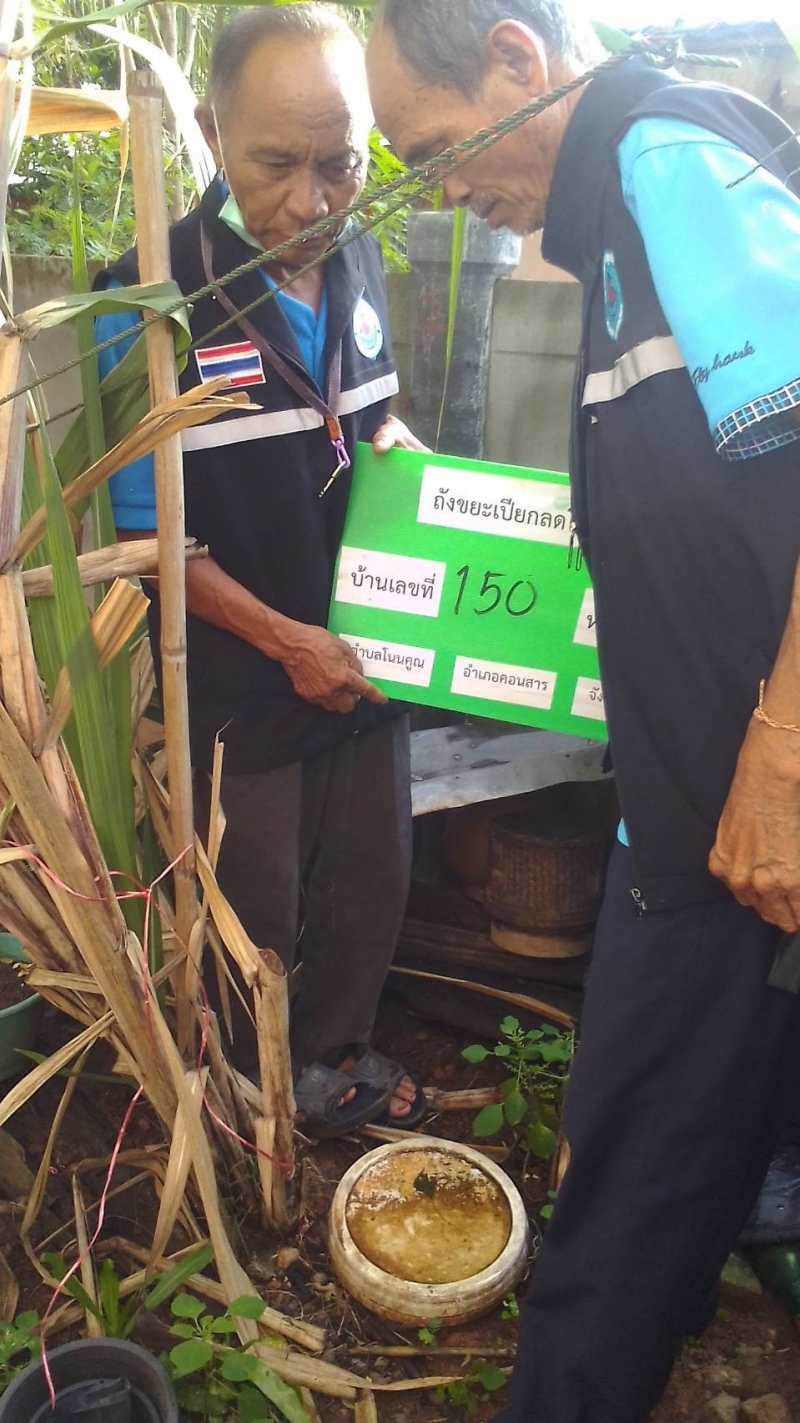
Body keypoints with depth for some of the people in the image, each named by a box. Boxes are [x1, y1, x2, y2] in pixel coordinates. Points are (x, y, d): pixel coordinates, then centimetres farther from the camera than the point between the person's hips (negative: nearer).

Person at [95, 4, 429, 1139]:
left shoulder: (358, 260, 1)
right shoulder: (150, 297, -18)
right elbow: (146, 531, -15)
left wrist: (402, 449, -3)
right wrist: (284, 639, -17)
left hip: (364, 655, 6)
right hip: (237, 676, -5)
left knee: (372, 883, 20)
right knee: (254, 915, 14)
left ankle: (334, 1054, 48)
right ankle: (248, 1092, 44)